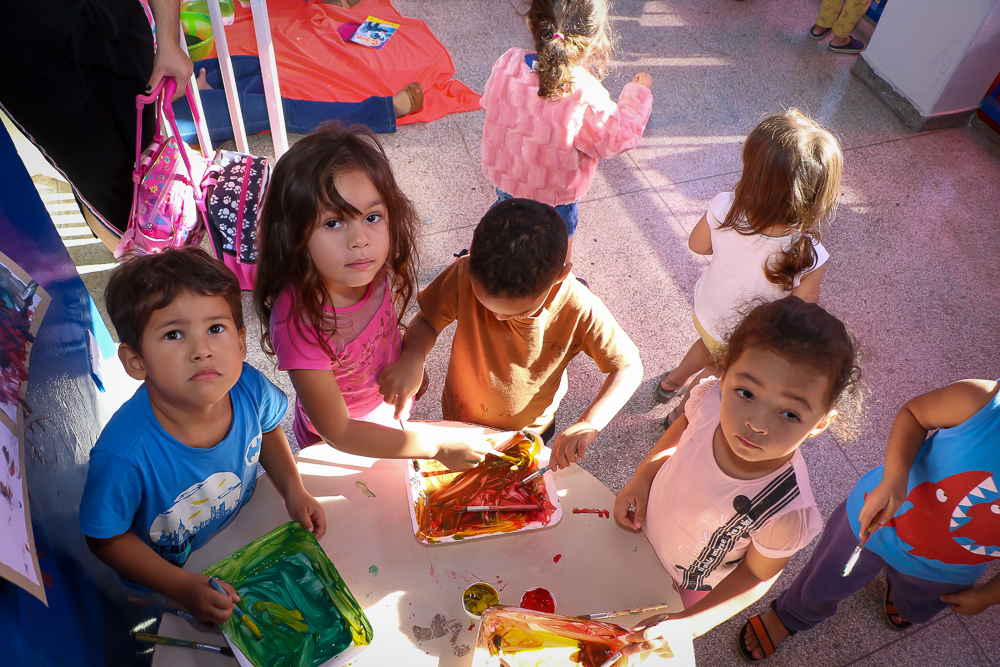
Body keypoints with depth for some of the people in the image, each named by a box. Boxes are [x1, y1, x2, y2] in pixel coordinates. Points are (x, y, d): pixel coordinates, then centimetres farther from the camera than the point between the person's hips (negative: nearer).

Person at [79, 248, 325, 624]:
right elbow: (106, 539, -19)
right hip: (166, 580, -3)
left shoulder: (250, 388, -26)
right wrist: (183, 587, -25)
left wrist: (293, 491, -12)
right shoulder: (124, 457, -38)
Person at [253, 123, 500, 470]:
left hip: (392, 416, 5)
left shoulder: (373, 268, -24)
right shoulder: (297, 320, -40)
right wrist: (436, 445, -33)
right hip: (335, 449, -4)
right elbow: (338, 432, -33)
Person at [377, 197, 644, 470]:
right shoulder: (466, 277, -33)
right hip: (460, 423, 1)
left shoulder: (580, 310, -35)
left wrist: (589, 423, -38)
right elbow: (427, 321, -17)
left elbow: (629, 367, -24)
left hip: (531, 433, 0)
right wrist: (412, 357, -40)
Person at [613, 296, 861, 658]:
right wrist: (642, 476, -15)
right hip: (644, 526, 3)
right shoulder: (710, 396, -33)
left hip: (683, 583, -2)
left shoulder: (786, 509, -41)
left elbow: (757, 574, -20)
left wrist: (689, 624, -24)